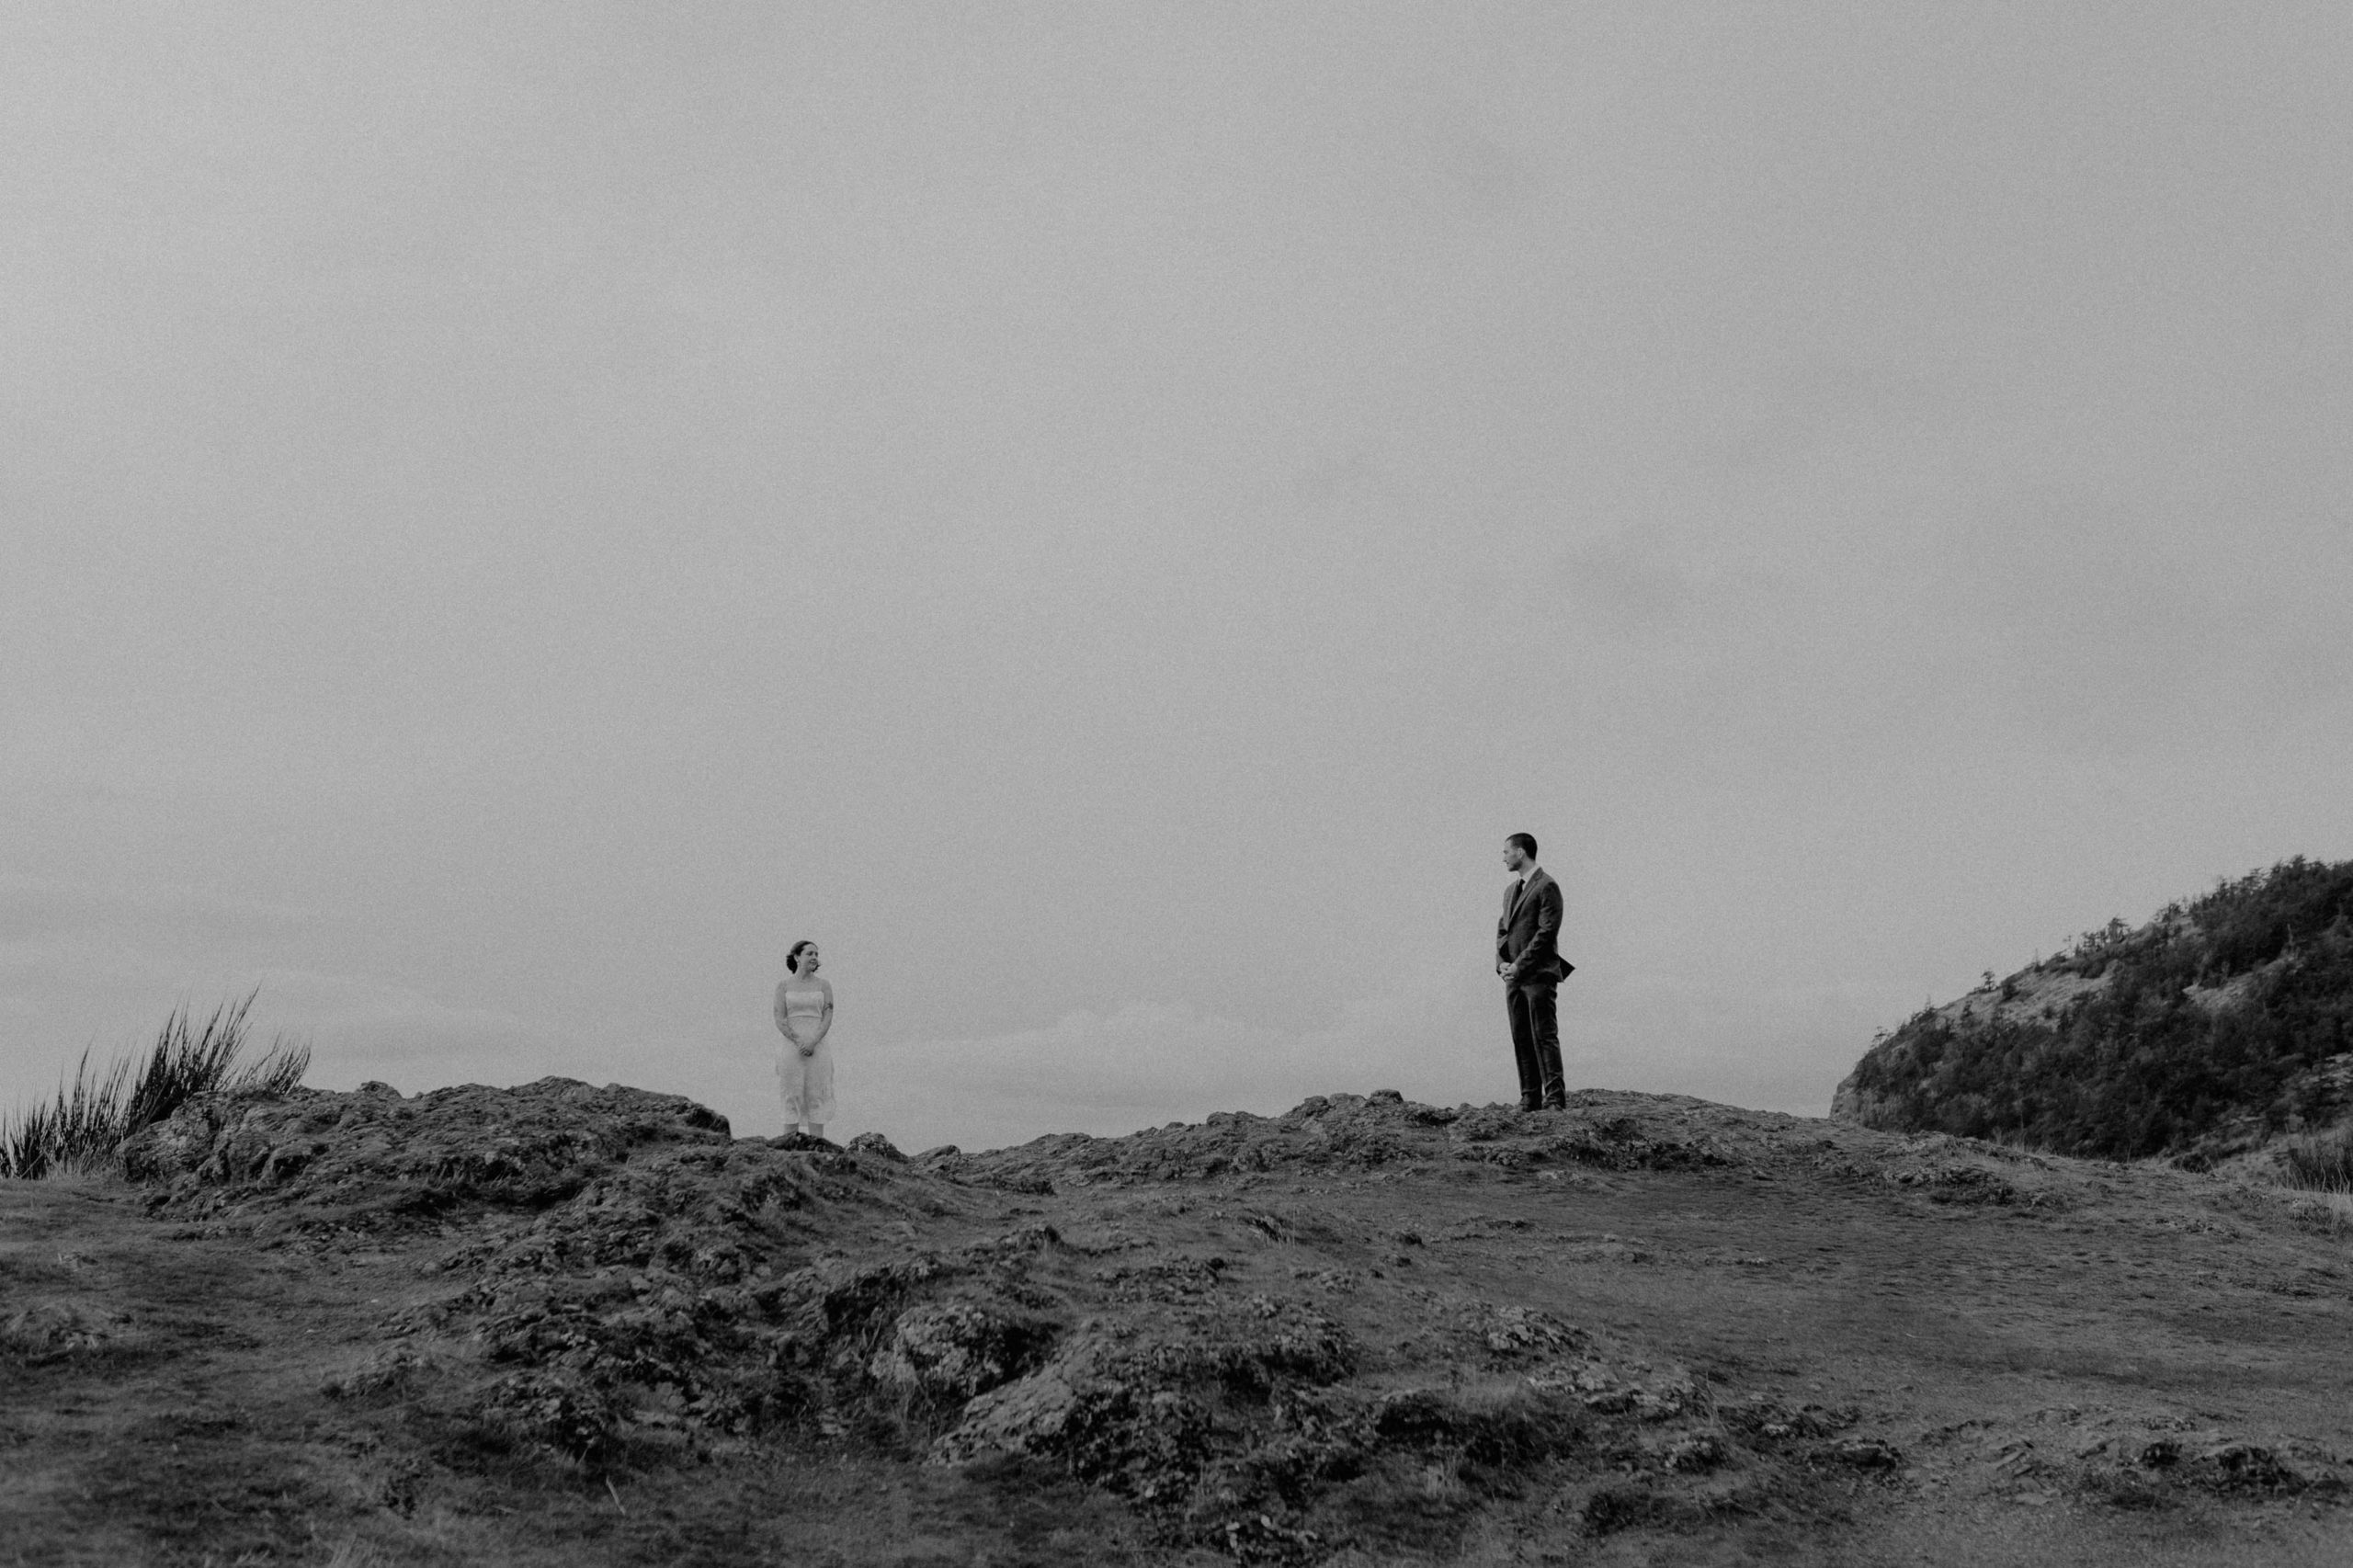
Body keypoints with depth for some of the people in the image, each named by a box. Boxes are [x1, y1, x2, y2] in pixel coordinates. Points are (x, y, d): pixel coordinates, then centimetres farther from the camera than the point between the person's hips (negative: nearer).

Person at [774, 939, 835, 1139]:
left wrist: (812, 1042, -15)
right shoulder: (783, 986, 5)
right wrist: (799, 1042, -14)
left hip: (817, 1048, 1)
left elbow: (828, 1018, 0)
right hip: (791, 1048, -1)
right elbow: (780, 1020, -1)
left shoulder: (824, 985, 8)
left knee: (817, 1100, -1)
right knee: (792, 1099, -1)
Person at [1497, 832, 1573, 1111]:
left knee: (1544, 1037, -10)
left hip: (1539, 974, -8)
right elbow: (1502, 929, 20)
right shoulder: (1510, 891, 20)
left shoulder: (1547, 887, -7)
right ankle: (1530, 1099, 7)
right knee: (1521, 1039, 5)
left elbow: (1547, 931, -14)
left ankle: (1555, 1098, -10)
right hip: (1513, 976, 8)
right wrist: (1501, 962, 2)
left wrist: (1520, 965, -14)